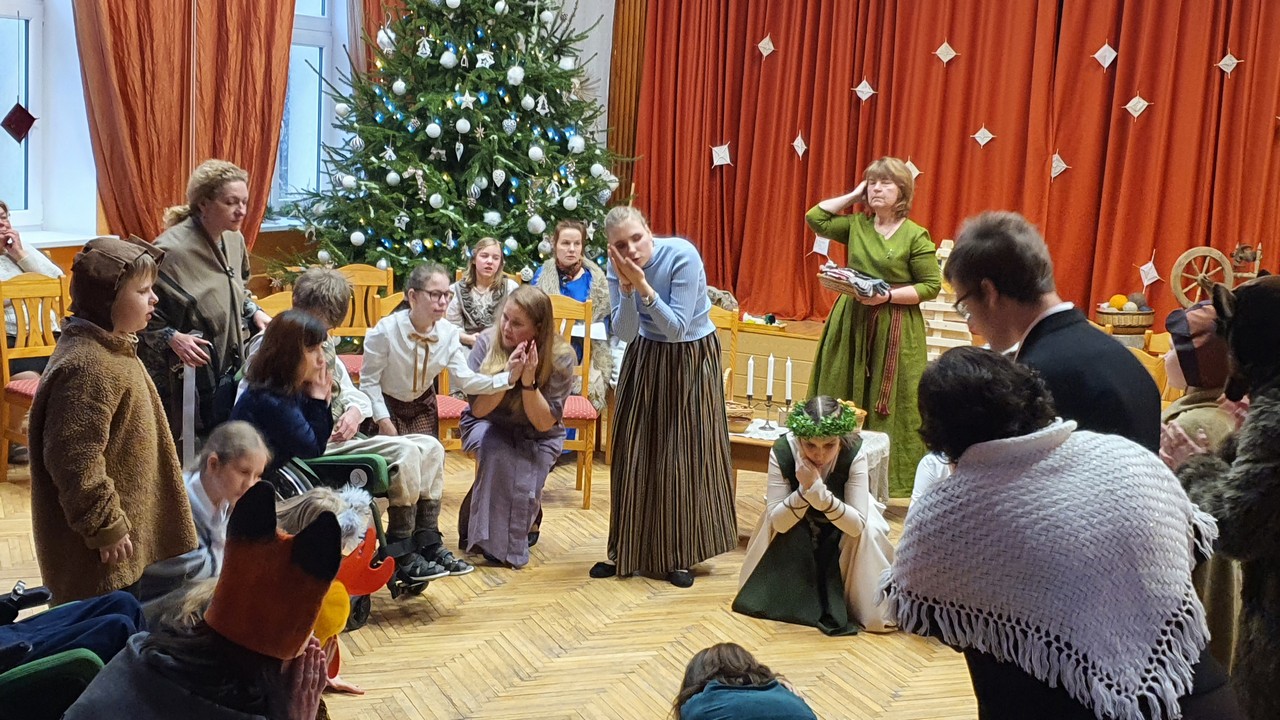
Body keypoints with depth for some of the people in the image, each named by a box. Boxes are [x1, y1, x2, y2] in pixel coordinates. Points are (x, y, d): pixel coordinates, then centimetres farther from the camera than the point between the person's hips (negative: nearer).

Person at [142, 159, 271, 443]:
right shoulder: (172, 249, -20)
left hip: (230, 372, 7)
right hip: (186, 377, -7)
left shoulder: (234, 240, 4)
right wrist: (172, 337, -28)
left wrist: (253, 312, 7)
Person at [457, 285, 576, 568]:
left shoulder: (561, 357, -19)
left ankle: (528, 520, 7)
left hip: (537, 437, 0)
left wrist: (529, 382, -34)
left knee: (525, 478, -29)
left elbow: (544, 423, -19)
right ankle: (486, 537, -17)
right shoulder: (487, 343, -18)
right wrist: (508, 376, -33)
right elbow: (478, 409, -18)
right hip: (489, 426, 0)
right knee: (495, 450, -33)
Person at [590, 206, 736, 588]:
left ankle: (680, 557, 13)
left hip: (692, 358, -4)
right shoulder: (618, 267, -13)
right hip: (646, 357, 4)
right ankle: (628, 551, 16)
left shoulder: (683, 256, -25)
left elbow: (677, 329, -25)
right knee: (634, 455, 3)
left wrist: (643, 287, -35)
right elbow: (625, 332, -14)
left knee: (684, 457, 0)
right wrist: (627, 288, -29)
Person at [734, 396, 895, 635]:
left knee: (869, 532, -29)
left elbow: (857, 525, -36)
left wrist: (818, 490, -48)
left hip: (841, 523, -1)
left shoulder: (854, 453, -33)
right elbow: (777, 522, -29)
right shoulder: (782, 451, -31)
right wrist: (805, 490, -44)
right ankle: (793, 598, 1)